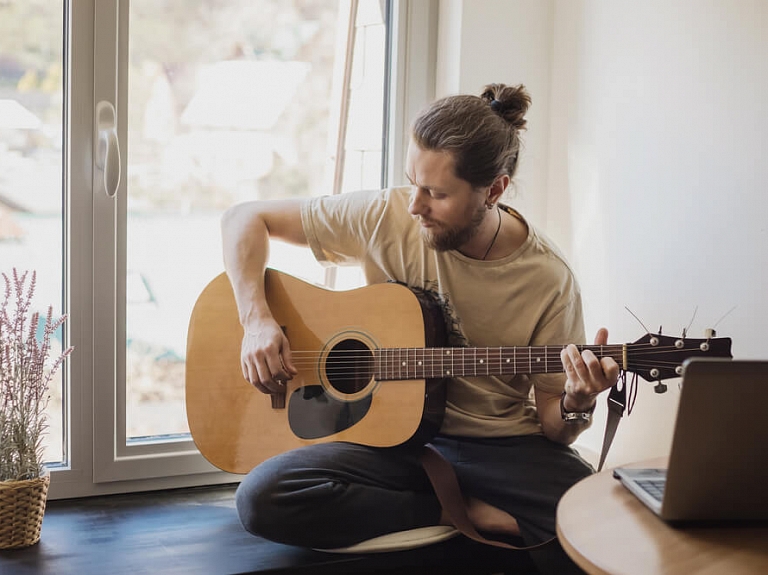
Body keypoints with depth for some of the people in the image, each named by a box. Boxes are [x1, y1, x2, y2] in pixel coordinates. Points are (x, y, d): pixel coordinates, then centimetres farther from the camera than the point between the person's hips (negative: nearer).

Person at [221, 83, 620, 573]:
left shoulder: (548, 280, -9)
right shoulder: (386, 217, -7)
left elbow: (551, 426, 0)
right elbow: (245, 218, 1)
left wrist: (576, 405, -24)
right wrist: (257, 320, -12)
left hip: (500, 446, -2)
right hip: (387, 433, 3)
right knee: (263, 498, -26)